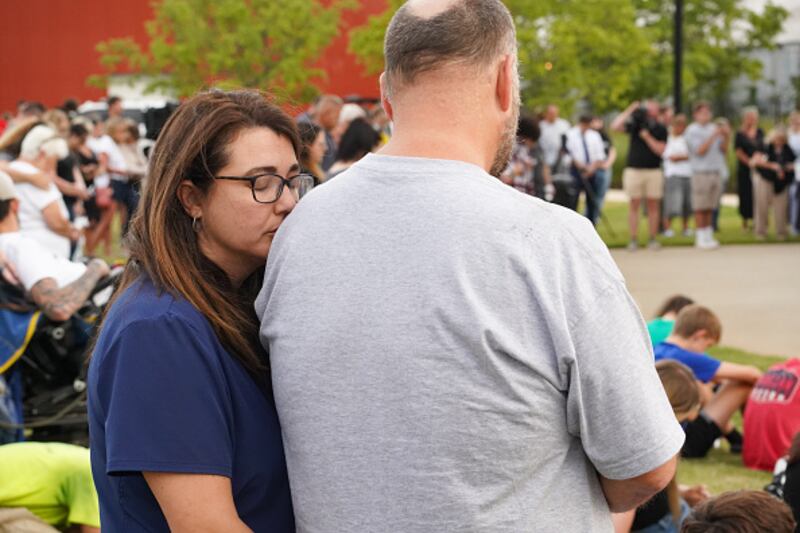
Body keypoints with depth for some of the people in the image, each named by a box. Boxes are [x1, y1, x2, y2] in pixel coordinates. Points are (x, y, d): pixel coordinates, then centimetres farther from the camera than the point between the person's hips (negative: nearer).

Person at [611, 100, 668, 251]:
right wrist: (629, 111, -9)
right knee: (634, 204, 0)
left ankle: (653, 239, 5)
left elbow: (660, 150, -5)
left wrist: (647, 137, -14)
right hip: (633, 169, 0)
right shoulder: (636, 123, 6)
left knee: (653, 205, 0)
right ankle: (633, 240, 1)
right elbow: (615, 126, -7)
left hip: (653, 170, 0)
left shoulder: (660, 129, 5)